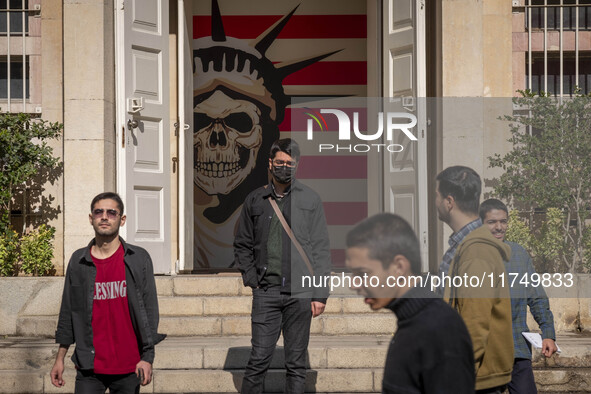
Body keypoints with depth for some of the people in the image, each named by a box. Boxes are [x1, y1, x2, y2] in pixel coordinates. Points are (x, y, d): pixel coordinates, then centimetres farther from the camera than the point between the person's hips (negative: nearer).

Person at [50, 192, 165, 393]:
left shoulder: (139, 259, 1)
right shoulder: (78, 261, 6)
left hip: (128, 368, -1)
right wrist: (60, 358, 9)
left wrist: (148, 357, -7)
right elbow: (68, 312, 11)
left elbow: (149, 310, 0)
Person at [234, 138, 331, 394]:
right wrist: (251, 279, 5)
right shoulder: (255, 200, 9)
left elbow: (321, 248, 3)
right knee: (259, 358, -4)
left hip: (300, 292, -1)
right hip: (266, 292, 1)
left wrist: (320, 293, -2)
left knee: (296, 362, 4)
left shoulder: (310, 200, 5)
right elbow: (242, 245, 18)